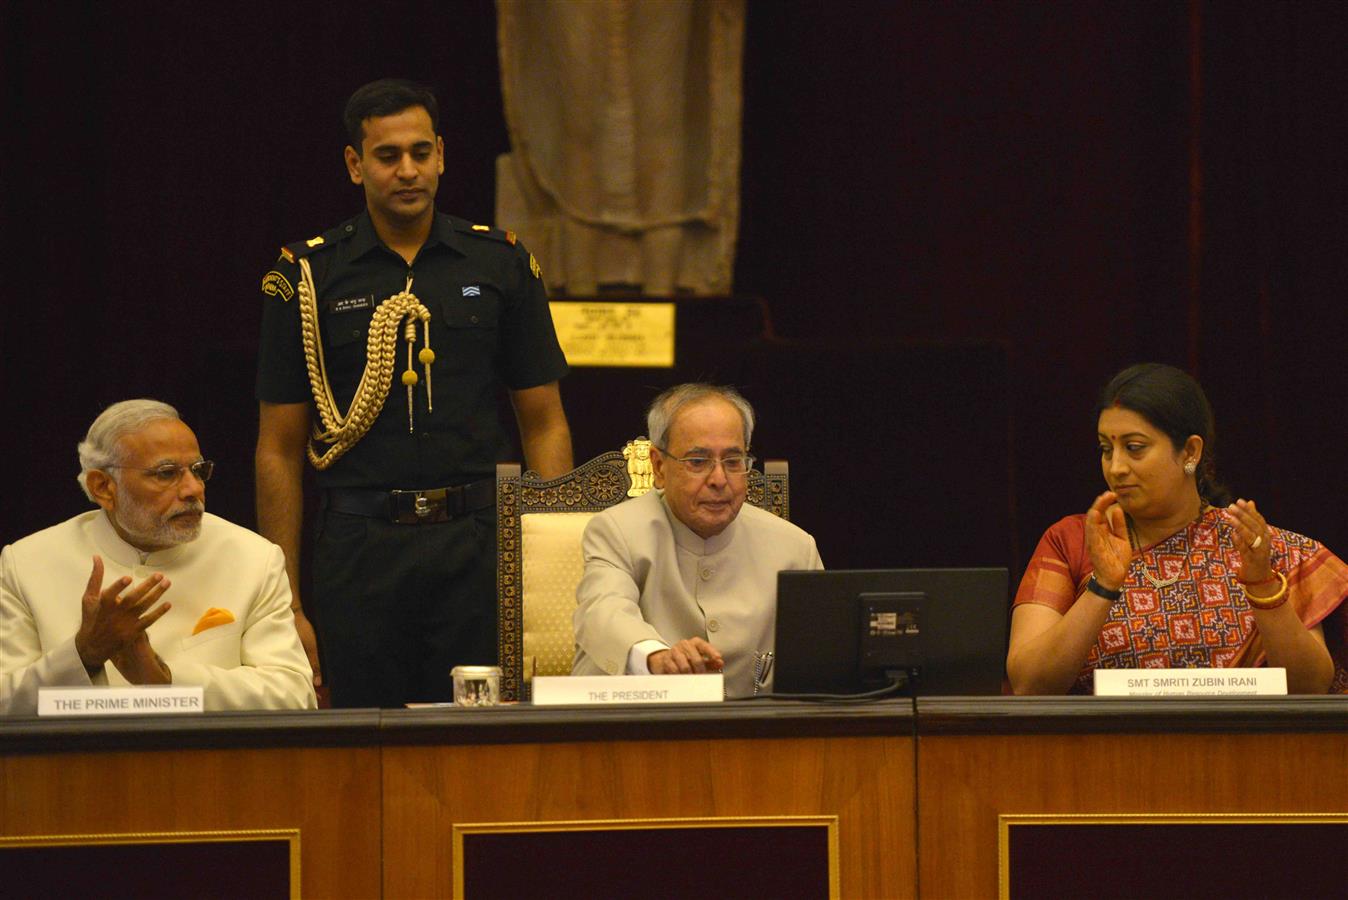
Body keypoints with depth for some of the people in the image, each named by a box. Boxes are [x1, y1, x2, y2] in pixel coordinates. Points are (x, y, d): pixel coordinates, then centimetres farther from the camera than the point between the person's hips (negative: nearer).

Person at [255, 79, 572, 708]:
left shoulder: (500, 265, 8)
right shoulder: (307, 277, 3)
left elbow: (544, 424, 10)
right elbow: (279, 449, 5)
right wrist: (285, 605, -1)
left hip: (475, 544, 1)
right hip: (360, 549, -1)